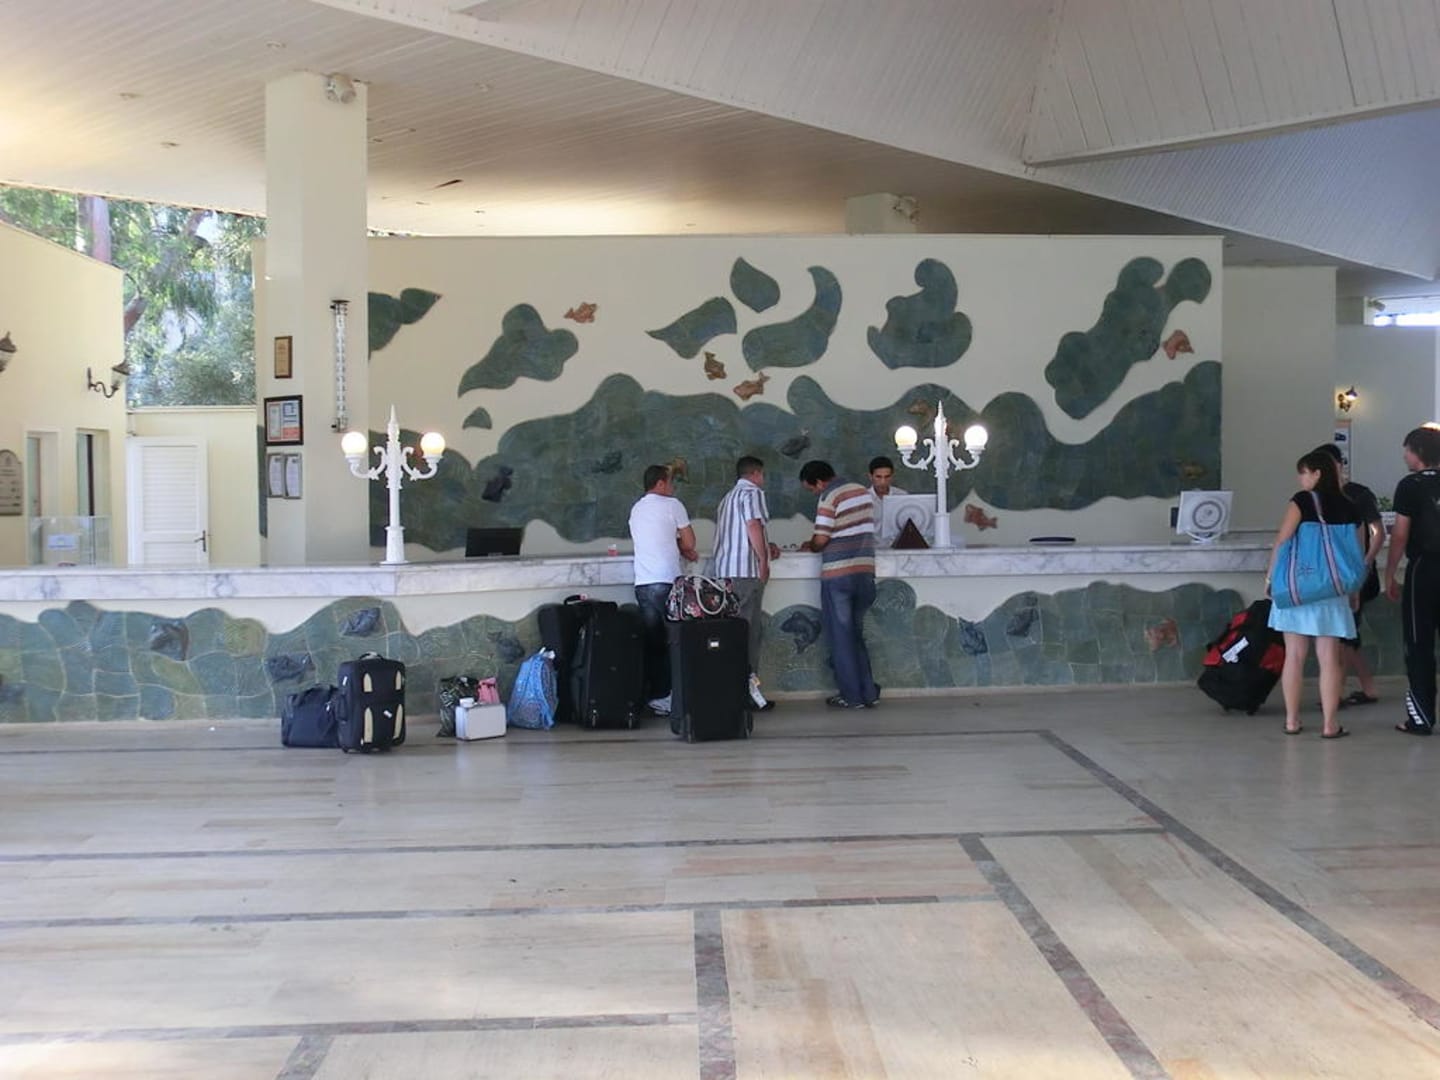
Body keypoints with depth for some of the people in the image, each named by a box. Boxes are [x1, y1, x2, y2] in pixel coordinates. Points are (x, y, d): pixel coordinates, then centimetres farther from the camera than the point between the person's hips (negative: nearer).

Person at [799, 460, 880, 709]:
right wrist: (816, 542, 19)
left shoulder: (829, 498, -12)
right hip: (865, 570, 7)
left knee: (841, 635, 3)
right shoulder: (863, 492, 12)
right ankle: (868, 692, 14)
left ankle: (852, 696, 6)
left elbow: (822, 539, -16)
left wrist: (810, 547, 7)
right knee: (856, 634, 16)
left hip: (838, 574, -7)